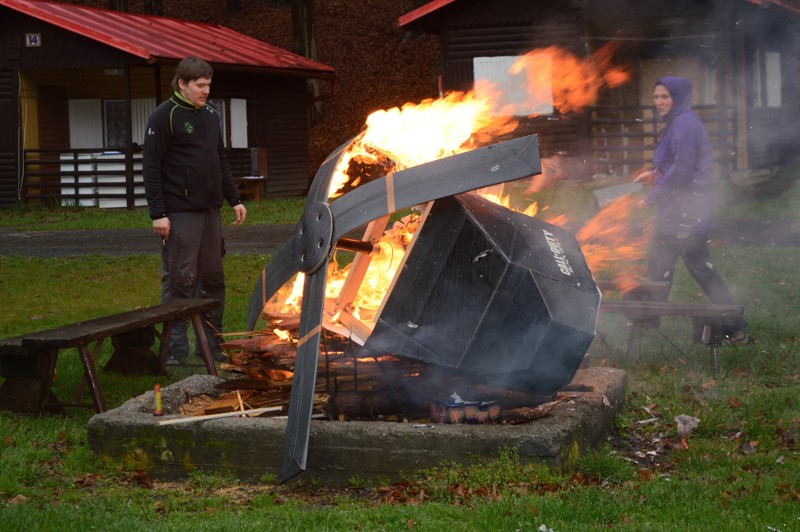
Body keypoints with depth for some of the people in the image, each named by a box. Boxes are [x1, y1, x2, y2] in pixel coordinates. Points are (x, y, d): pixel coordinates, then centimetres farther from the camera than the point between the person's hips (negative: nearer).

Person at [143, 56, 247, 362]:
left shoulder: (210, 115, 15)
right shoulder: (164, 117, -9)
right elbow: (151, 167, -12)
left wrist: (234, 199, 18)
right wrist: (157, 213, -16)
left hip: (210, 210, 8)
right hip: (180, 213, -8)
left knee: (213, 278, 11)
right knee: (179, 279, -5)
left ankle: (210, 343, 20)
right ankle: (176, 349, 2)